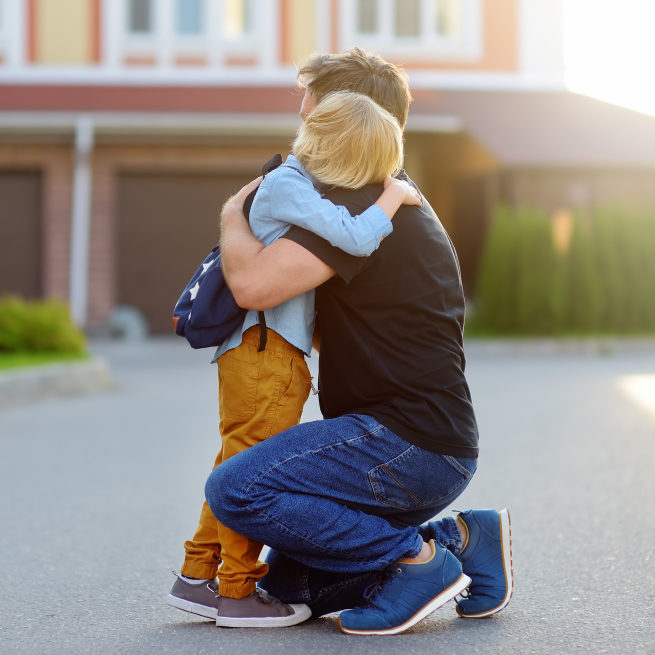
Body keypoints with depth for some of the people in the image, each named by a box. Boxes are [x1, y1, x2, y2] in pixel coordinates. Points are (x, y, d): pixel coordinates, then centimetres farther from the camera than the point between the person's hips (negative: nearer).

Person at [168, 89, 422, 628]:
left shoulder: (297, 183, 16)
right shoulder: (288, 186, -15)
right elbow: (356, 238, -24)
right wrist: (393, 196, -10)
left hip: (254, 354, 10)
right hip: (266, 349, -10)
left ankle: (199, 576, 21)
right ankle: (238, 592, 4)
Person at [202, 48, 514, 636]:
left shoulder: (361, 206, -15)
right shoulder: (401, 202, 20)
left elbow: (254, 283, -28)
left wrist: (232, 214, -6)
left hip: (405, 443, -10)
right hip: (436, 449, 10)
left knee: (235, 491, -20)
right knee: (288, 579, 15)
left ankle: (418, 557, -11)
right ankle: (456, 538, 10)